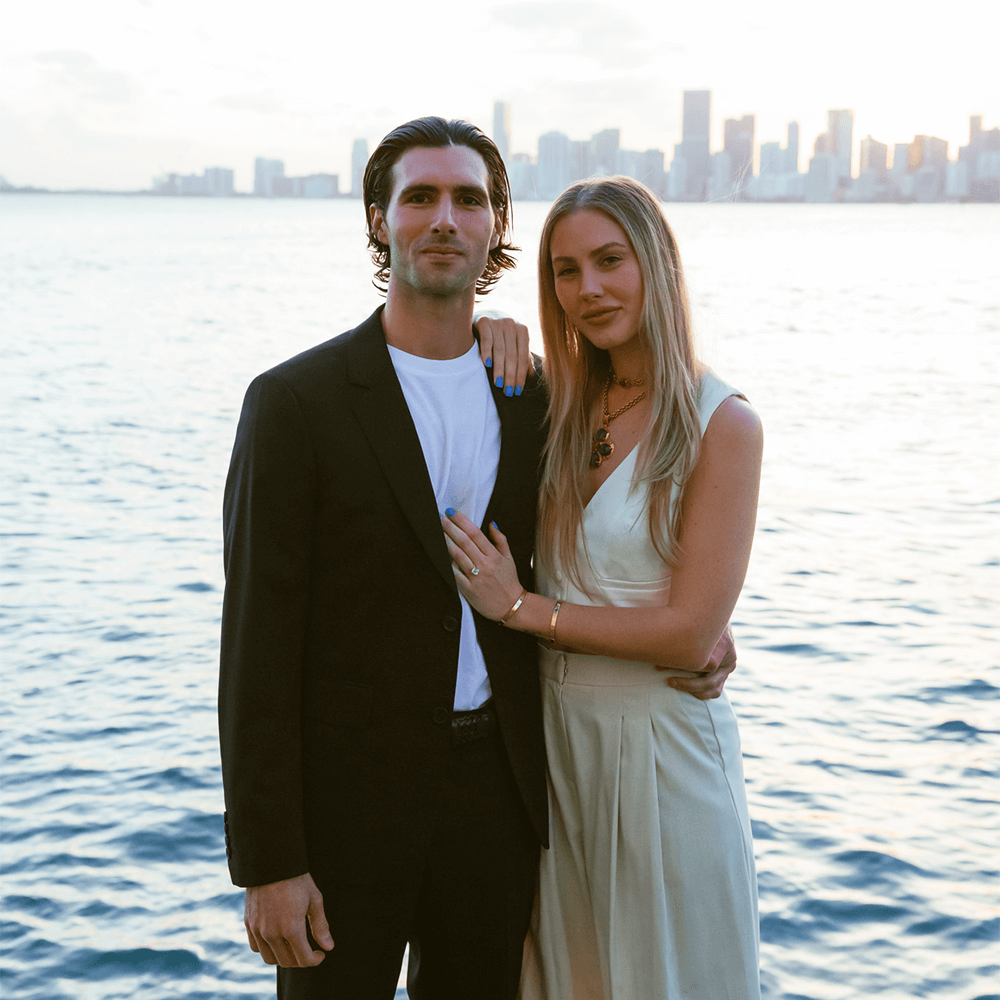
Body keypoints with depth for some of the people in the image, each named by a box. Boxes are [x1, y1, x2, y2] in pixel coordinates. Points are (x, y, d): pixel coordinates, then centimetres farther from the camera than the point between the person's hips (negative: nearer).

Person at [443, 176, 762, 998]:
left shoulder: (721, 424, -13)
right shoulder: (560, 406, 2)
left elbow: (690, 633, -17)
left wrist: (521, 608, -14)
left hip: (662, 745, -5)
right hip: (552, 734, 5)